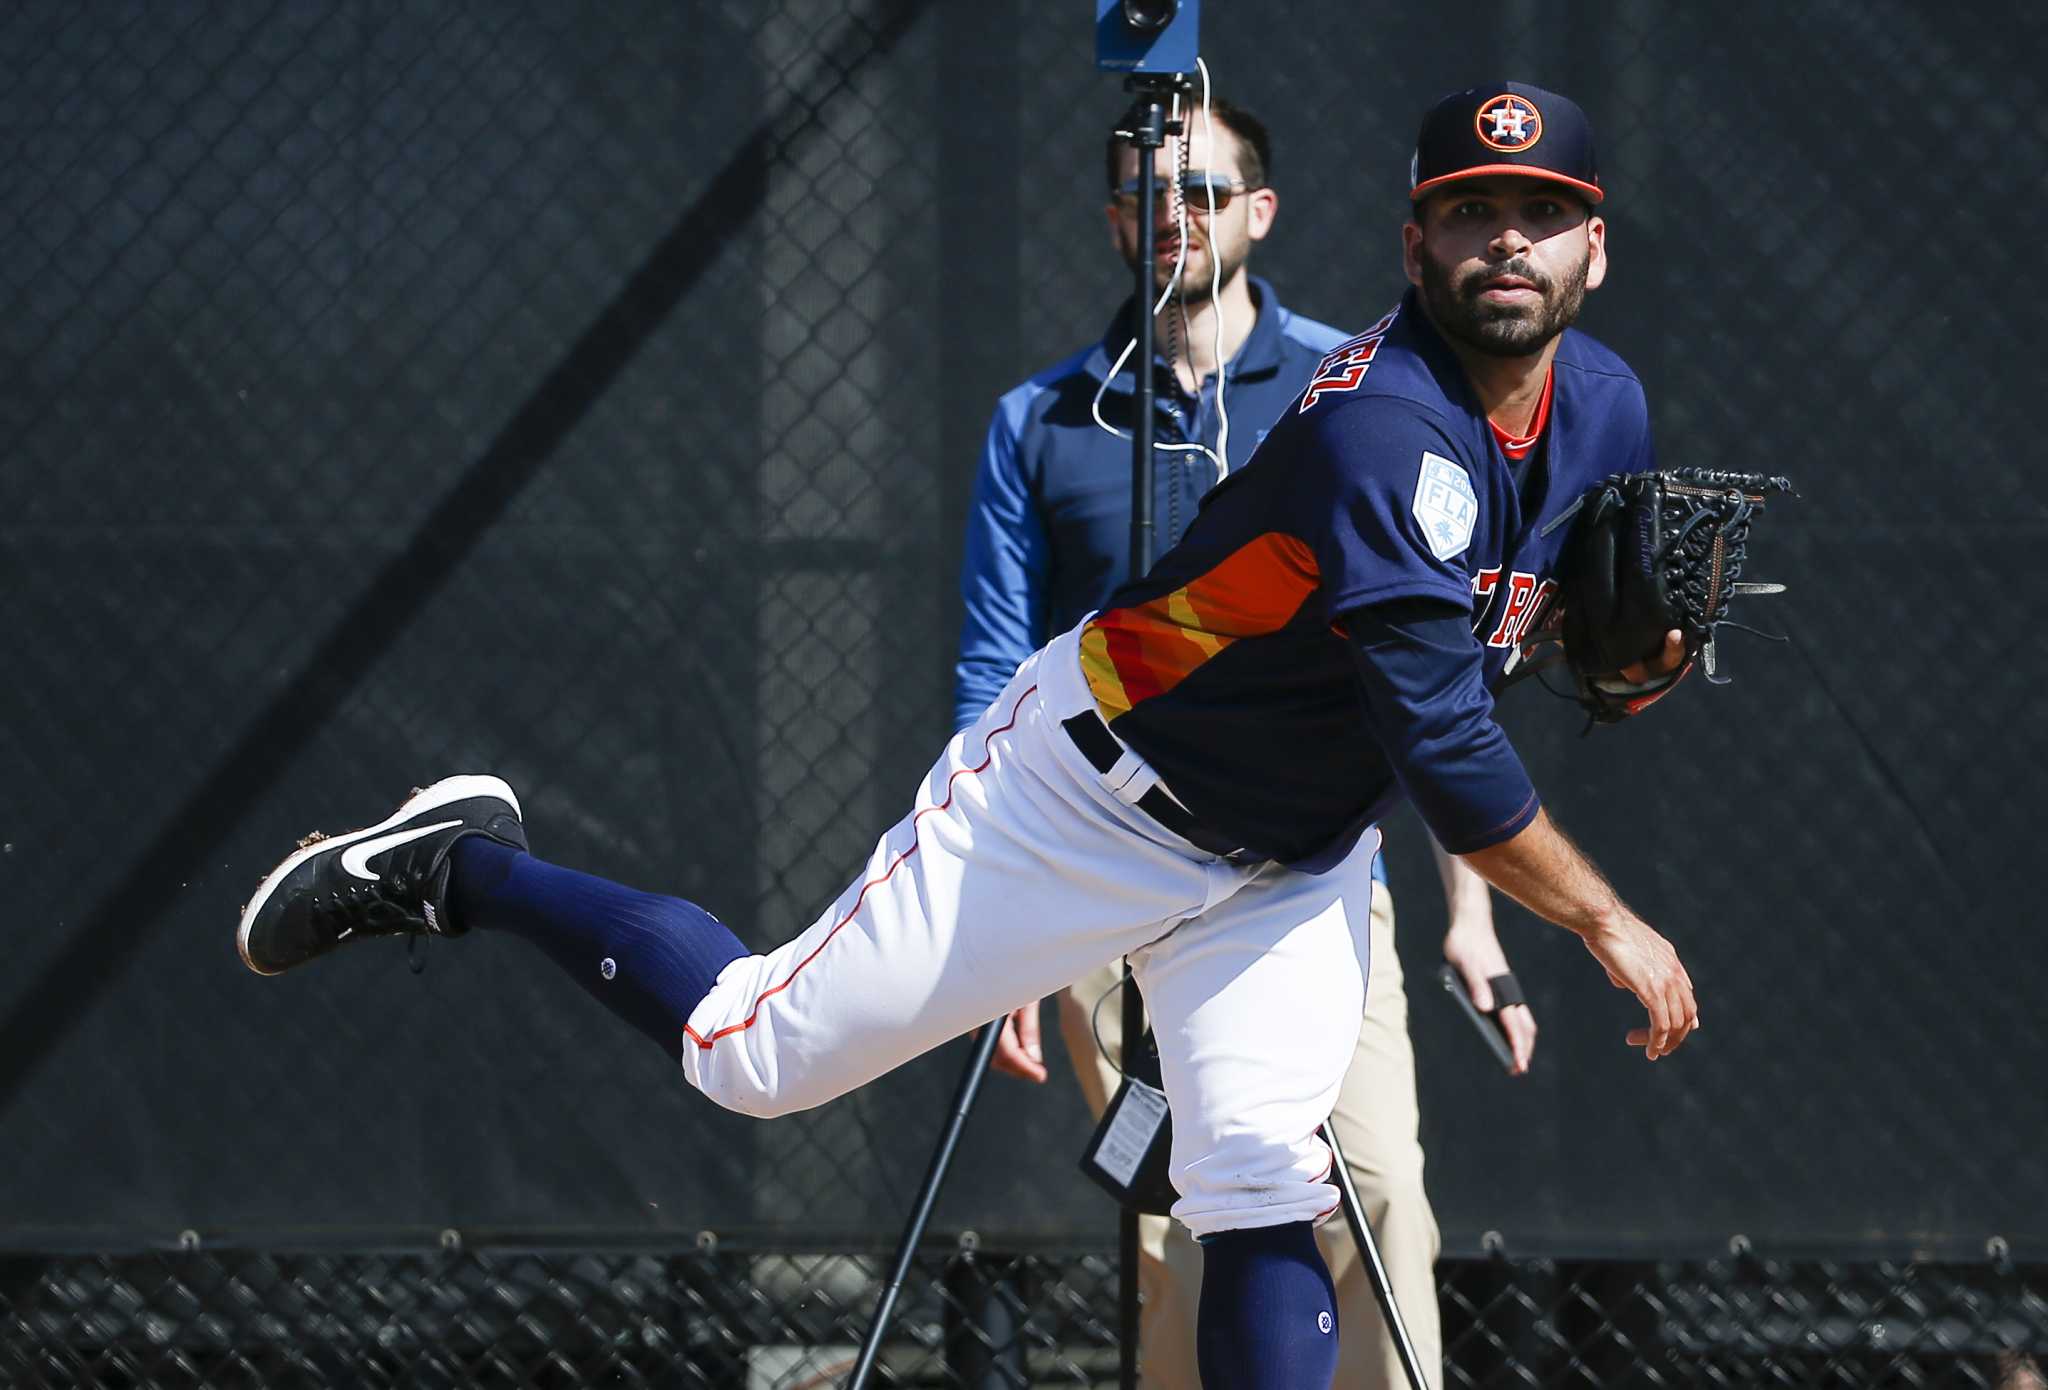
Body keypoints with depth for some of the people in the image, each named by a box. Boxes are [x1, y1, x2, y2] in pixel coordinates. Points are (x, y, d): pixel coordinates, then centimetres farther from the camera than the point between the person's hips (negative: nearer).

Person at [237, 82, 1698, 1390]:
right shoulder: (1384, 426, -31)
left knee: (1267, 1186, -12)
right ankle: (460, 868, 22)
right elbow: (1442, 746, -32)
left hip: (1297, 847, 6)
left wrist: (1633, 653, -11)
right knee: (748, 1051, -1)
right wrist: (1609, 923, -25)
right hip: (1108, 785, -6)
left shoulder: (1605, 408, -4)